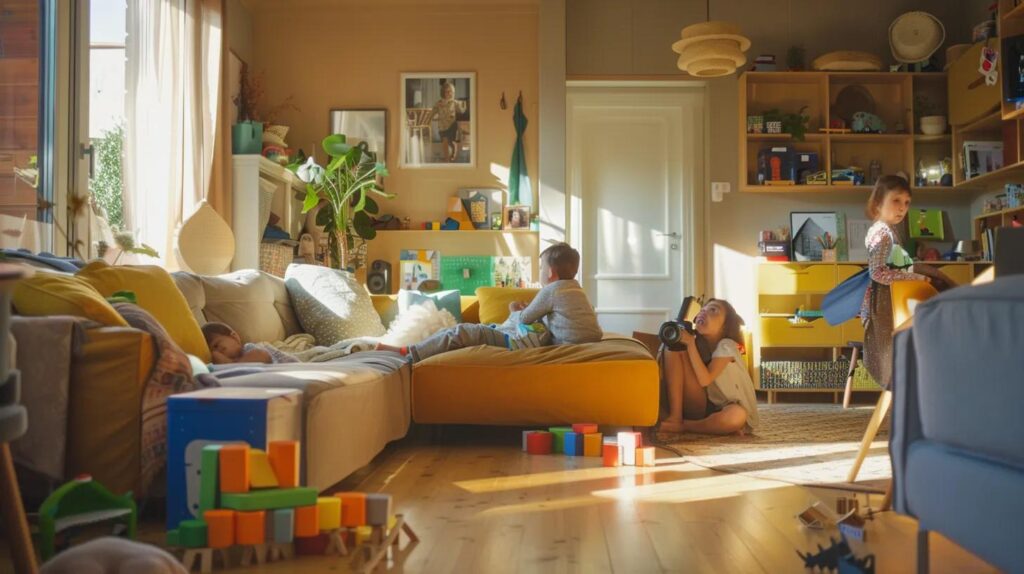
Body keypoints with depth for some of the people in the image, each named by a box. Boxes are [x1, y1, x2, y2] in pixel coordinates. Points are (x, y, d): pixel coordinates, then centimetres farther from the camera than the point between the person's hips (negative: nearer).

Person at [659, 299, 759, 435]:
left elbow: (705, 380, -25)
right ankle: (675, 417, -18)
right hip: (700, 408, 4)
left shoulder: (726, 346, -13)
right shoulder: (698, 343, 3)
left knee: (737, 415, -44)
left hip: (722, 412, -4)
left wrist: (690, 344, -23)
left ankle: (682, 426, -20)